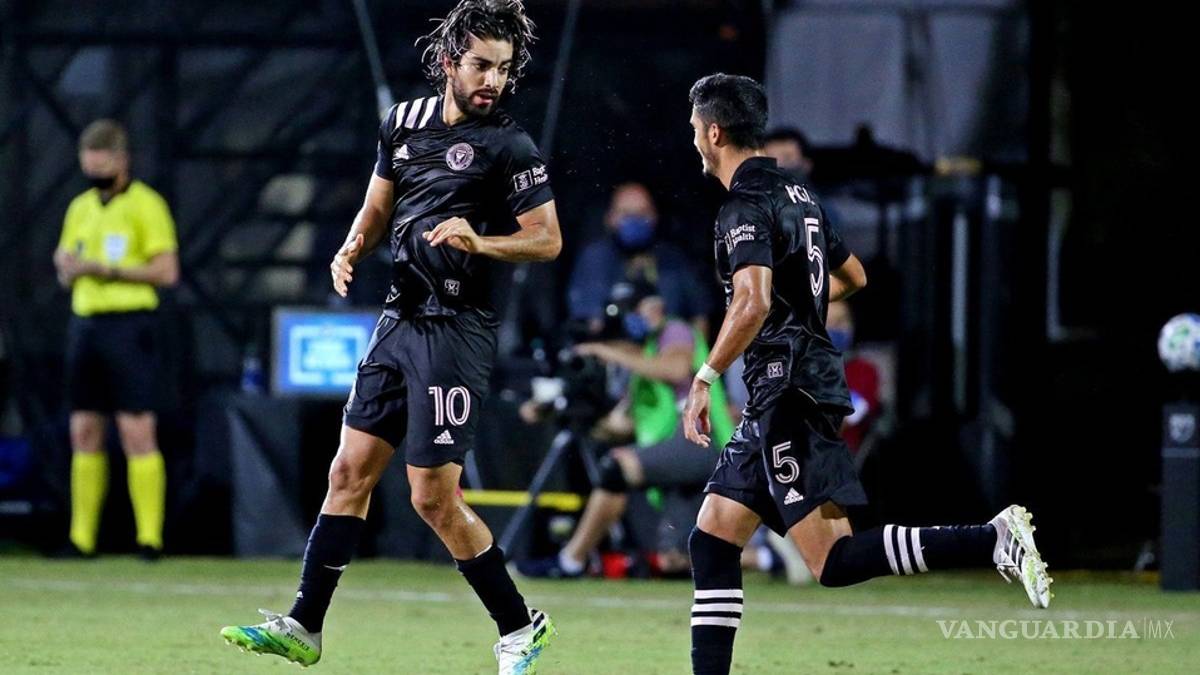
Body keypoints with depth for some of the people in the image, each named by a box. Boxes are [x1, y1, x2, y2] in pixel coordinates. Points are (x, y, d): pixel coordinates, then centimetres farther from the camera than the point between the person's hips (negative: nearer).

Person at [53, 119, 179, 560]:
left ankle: (150, 537, -8)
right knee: (84, 432, 5)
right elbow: (66, 273, 21)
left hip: (130, 322, -7)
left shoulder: (145, 204, -4)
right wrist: (69, 268, -3)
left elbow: (166, 271, -11)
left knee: (137, 432, -9)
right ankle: (81, 537, 7)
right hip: (85, 321, 7)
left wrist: (106, 268, -16)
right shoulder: (80, 208, 16)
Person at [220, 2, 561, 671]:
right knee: (351, 470, 6)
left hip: (455, 332, -7)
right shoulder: (405, 121, 10)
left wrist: (480, 242, -23)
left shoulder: (509, 146, -9)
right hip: (399, 319, 7)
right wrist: (352, 250, 2)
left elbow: (548, 240, -7)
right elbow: (378, 208, 21)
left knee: (435, 497, -7)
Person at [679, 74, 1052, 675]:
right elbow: (852, 276, 31)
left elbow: (753, 304, -28)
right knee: (712, 539, 11)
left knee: (834, 561, -15)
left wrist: (705, 378, -21)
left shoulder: (745, 208, -12)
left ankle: (993, 540, -23)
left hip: (789, 393, -10)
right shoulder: (797, 196, 16)